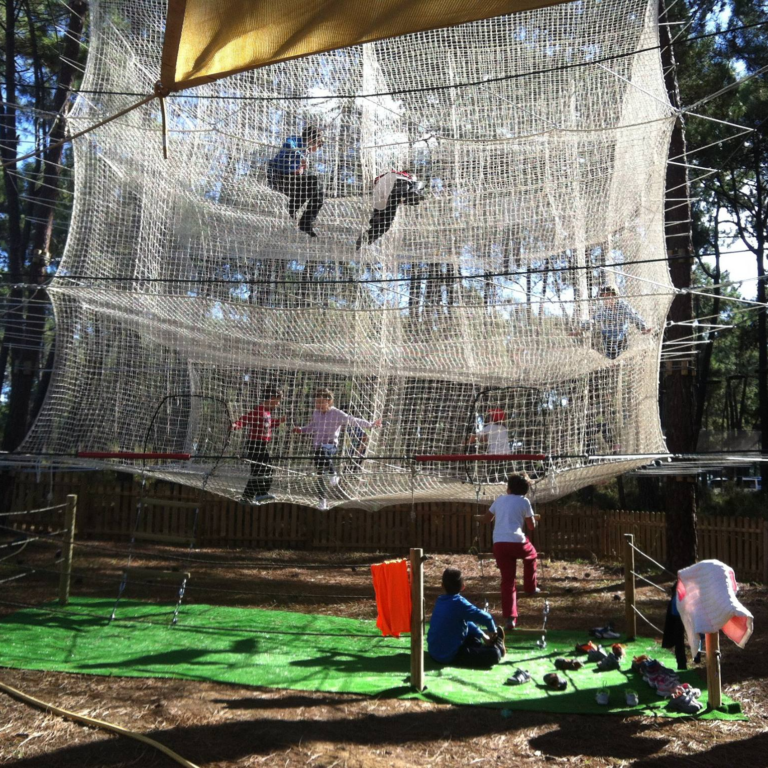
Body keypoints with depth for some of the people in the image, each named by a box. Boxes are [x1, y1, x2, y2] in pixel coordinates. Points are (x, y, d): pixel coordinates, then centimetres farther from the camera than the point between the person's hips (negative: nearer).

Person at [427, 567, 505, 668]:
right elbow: (486, 617, -16)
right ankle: (497, 647, 22)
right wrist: (492, 631, 6)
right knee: (494, 654, -5)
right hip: (450, 655, -9)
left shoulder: (440, 601, 4)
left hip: (435, 652, 9)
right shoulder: (459, 603, -20)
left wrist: (483, 636, 16)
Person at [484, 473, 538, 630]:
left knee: (507, 581, 6)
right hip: (516, 542, -3)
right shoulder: (524, 501, 8)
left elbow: (487, 519, 28)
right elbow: (531, 526, 10)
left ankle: (509, 618, -3)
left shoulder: (500, 499, 19)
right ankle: (530, 587, 38)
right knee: (531, 554, 33)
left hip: (499, 544, 3)